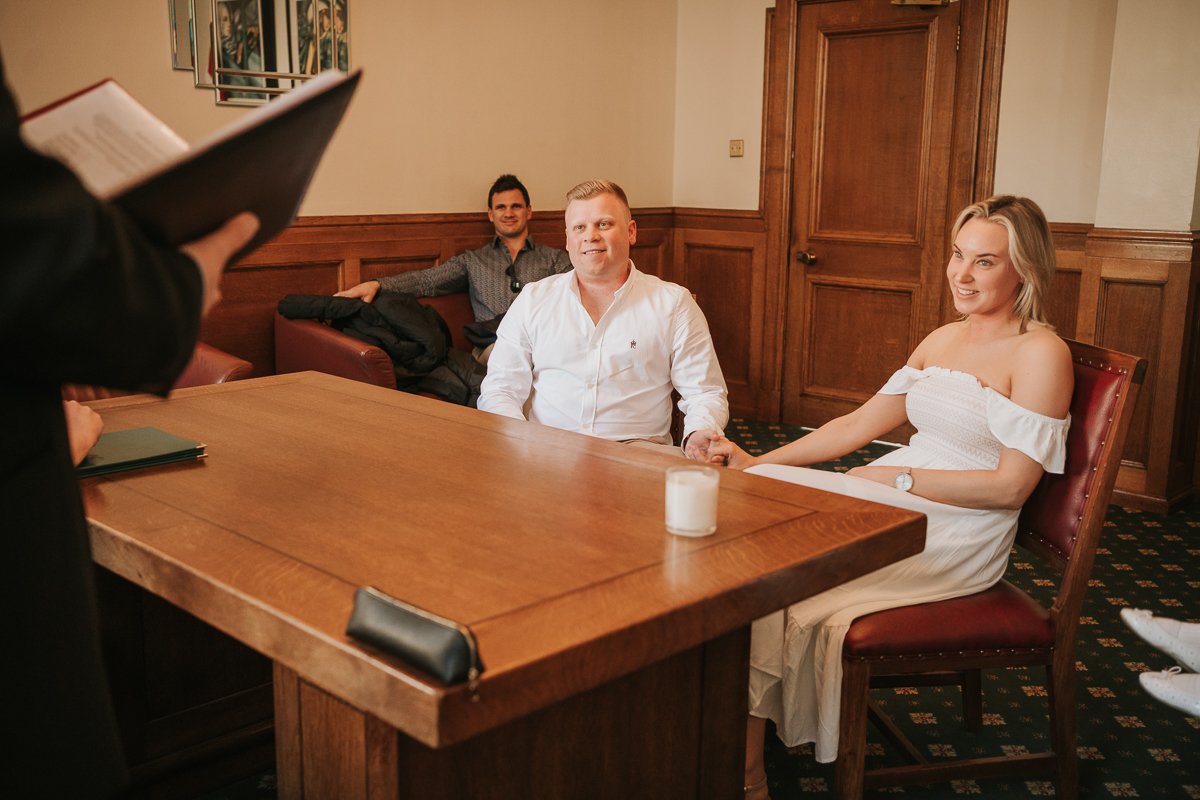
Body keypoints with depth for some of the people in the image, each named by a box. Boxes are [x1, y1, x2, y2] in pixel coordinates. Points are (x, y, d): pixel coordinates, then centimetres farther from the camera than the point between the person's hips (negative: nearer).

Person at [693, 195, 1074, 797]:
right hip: (898, 504, 7)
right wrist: (758, 462, 5)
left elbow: (1010, 486, -13)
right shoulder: (942, 340, 15)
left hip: (958, 536, -7)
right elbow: (860, 423, 13)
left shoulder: (1041, 353, -8)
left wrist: (900, 478, -15)